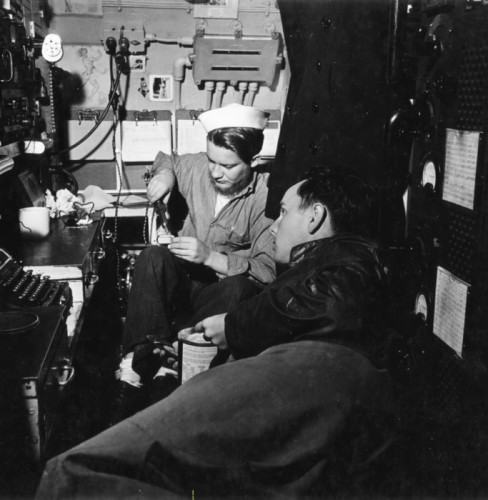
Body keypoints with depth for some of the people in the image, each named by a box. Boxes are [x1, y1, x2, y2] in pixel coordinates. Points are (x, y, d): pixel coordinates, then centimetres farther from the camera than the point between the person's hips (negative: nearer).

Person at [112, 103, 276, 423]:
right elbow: (166, 158, 25)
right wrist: (165, 173, 2)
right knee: (153, 257, -28)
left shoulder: (268, 196, -14)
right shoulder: (197, 167, 0)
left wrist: (211, 257, -26)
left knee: (240, 287, -37)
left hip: (224, 288, -3)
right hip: (183, 278, 4)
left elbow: (270, 269, -20)